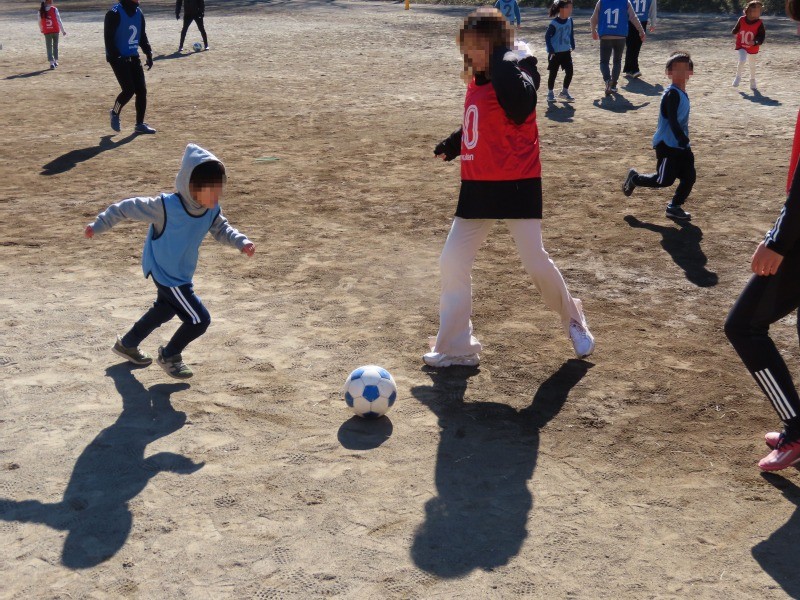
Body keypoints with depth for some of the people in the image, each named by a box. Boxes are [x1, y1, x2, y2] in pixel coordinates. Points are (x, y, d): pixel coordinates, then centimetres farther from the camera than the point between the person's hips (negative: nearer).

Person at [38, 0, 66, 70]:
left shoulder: (41, 11, -1)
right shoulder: (54, 9, -7)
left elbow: (40, 22, 6)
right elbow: (59, 20, -6)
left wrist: (41, 30, 24)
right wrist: (63, 30, 1)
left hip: (47, 31, 0)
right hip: (55, 30, 0)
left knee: (49, 47, 4)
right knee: (55, 46, 16)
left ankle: (52, 63, -7)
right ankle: (55, 61, 20)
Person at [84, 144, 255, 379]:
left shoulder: (212, 209, -15)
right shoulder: (166, 207, -32)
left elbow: (221, 229, 1)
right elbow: (128, 207, -21)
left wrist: (242, 242, -19)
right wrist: (98, 226, -10)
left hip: (182, 274, 8)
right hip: (166, 274, -8)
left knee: (164, 311, 29)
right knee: (200, 320, -7)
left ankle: (127, 344, 53)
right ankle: (169, 356, 20)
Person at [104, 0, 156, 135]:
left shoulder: (139, 13, 8)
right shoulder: (114, 13, -15)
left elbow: (142, 36, 17)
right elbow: (108, 38, -17)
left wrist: (149, 54, 8)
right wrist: (116, 57, -22)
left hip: (133, 57, 7)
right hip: (118, 58, -7)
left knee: (142, 90, 1)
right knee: (129, 90, -12)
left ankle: (140, 124, 11)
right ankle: (115, 113, 16)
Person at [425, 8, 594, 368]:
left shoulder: (518, 75, -14)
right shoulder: (476, 81, 9)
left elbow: (519, 107, -38)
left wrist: (506, 60, -28)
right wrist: (453, 145, 11)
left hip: (517, 186, -8)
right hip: (477, 187, 8)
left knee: (535, 262, -4)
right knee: (452, 262, 5)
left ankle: (573, 320, 24)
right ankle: (456, 347, 14)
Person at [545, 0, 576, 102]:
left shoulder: (569, 20, 1)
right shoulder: (554, 23, -17)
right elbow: (547, 36, -13)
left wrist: (572, 46, 11)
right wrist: (550, 50, -16)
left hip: (566, 51, 5)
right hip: (555, 52, -5)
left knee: (569, 72, 1)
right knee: (553, 73, 4)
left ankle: (564, 91, 18)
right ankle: (550, 93, 19)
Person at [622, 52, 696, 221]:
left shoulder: (682, 93, 12)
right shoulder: (672, 94, -16)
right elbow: (672, 120, -26)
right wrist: (684, 141, -34)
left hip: (680, 145, 9)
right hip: (667, 144, -9)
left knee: (689, 176, 2)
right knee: (665, 180, -6)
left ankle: (674, 207, 16)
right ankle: (634, 178, 17)